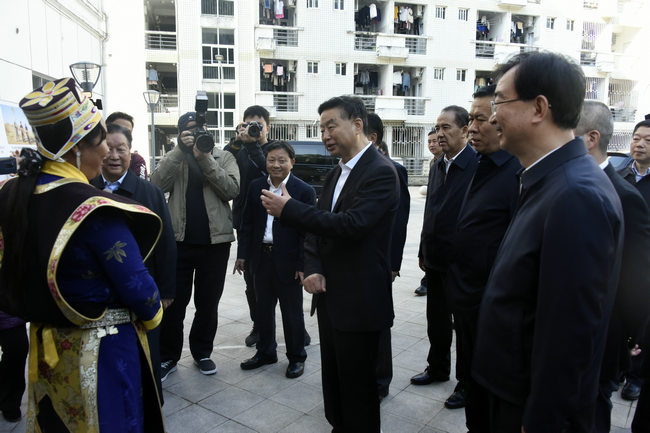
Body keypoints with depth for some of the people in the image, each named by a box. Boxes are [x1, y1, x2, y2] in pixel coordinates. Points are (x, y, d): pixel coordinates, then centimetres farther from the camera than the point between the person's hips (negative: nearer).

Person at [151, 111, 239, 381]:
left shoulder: (223, 157, 7)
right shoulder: (175, 158, 9)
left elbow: (231, 190, -10)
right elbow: (158, 184, -10)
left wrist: (204, 157, -14)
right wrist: (180, 150, -14)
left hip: (215, 242, 0)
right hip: (179, 240, 0)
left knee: (208, 304, 12)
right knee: (173, 303, 6)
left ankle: (202, 352, 29)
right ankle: (168, 356, 23)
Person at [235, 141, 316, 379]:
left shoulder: (304, 191, -8)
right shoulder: (256, 187, 6)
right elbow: (247, 223, 9)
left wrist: (303, 265, -13)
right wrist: (242, 254, 5)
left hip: (288, 261, -4)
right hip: (261, 258, 5)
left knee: (292, 312, 9)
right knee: (263, 308, 17)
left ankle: (296, 357, 26)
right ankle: (265, 352, 35)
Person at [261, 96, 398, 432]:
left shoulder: (380, 172, -16)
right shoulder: (334, 175, 12)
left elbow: (351, 225, -28)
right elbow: (317, 228, 12)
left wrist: (289, 210, -23)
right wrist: (313, 269, -5)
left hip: (359, 303, -8)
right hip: (329, 298, 8)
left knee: (357, 390, 7)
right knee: (333, 381, 21)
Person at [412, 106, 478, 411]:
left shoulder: (477, 166, -17)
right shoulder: (438, 166, 9)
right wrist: (423, 251, 15)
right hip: (435, 260, 7)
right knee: (436, 320, 20)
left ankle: (466, 383, 27)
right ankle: (438, 368, 40)